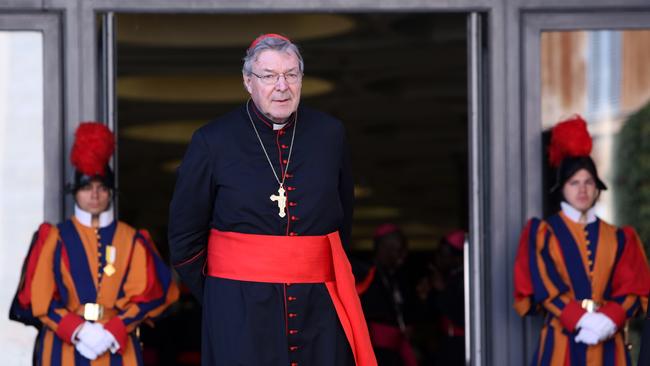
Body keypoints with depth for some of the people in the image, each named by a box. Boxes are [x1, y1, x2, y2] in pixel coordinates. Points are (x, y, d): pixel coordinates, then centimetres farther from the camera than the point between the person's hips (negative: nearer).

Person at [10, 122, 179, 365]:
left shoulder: (131, 240, 9)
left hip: (117, 344, 1)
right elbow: (39, 297, 2)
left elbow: (146, 296, 4)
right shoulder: (55, 238, 7)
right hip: (65, 346, -1)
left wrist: (112, 332, -11)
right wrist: (77, 330, -12)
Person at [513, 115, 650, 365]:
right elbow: (543, 288, -3)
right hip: (561, 343, -3)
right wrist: (580, 320, -16)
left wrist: (608, 319, -13)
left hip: (607, 345, 3)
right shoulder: (542, 233, 8)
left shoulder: (618, 238, 16)